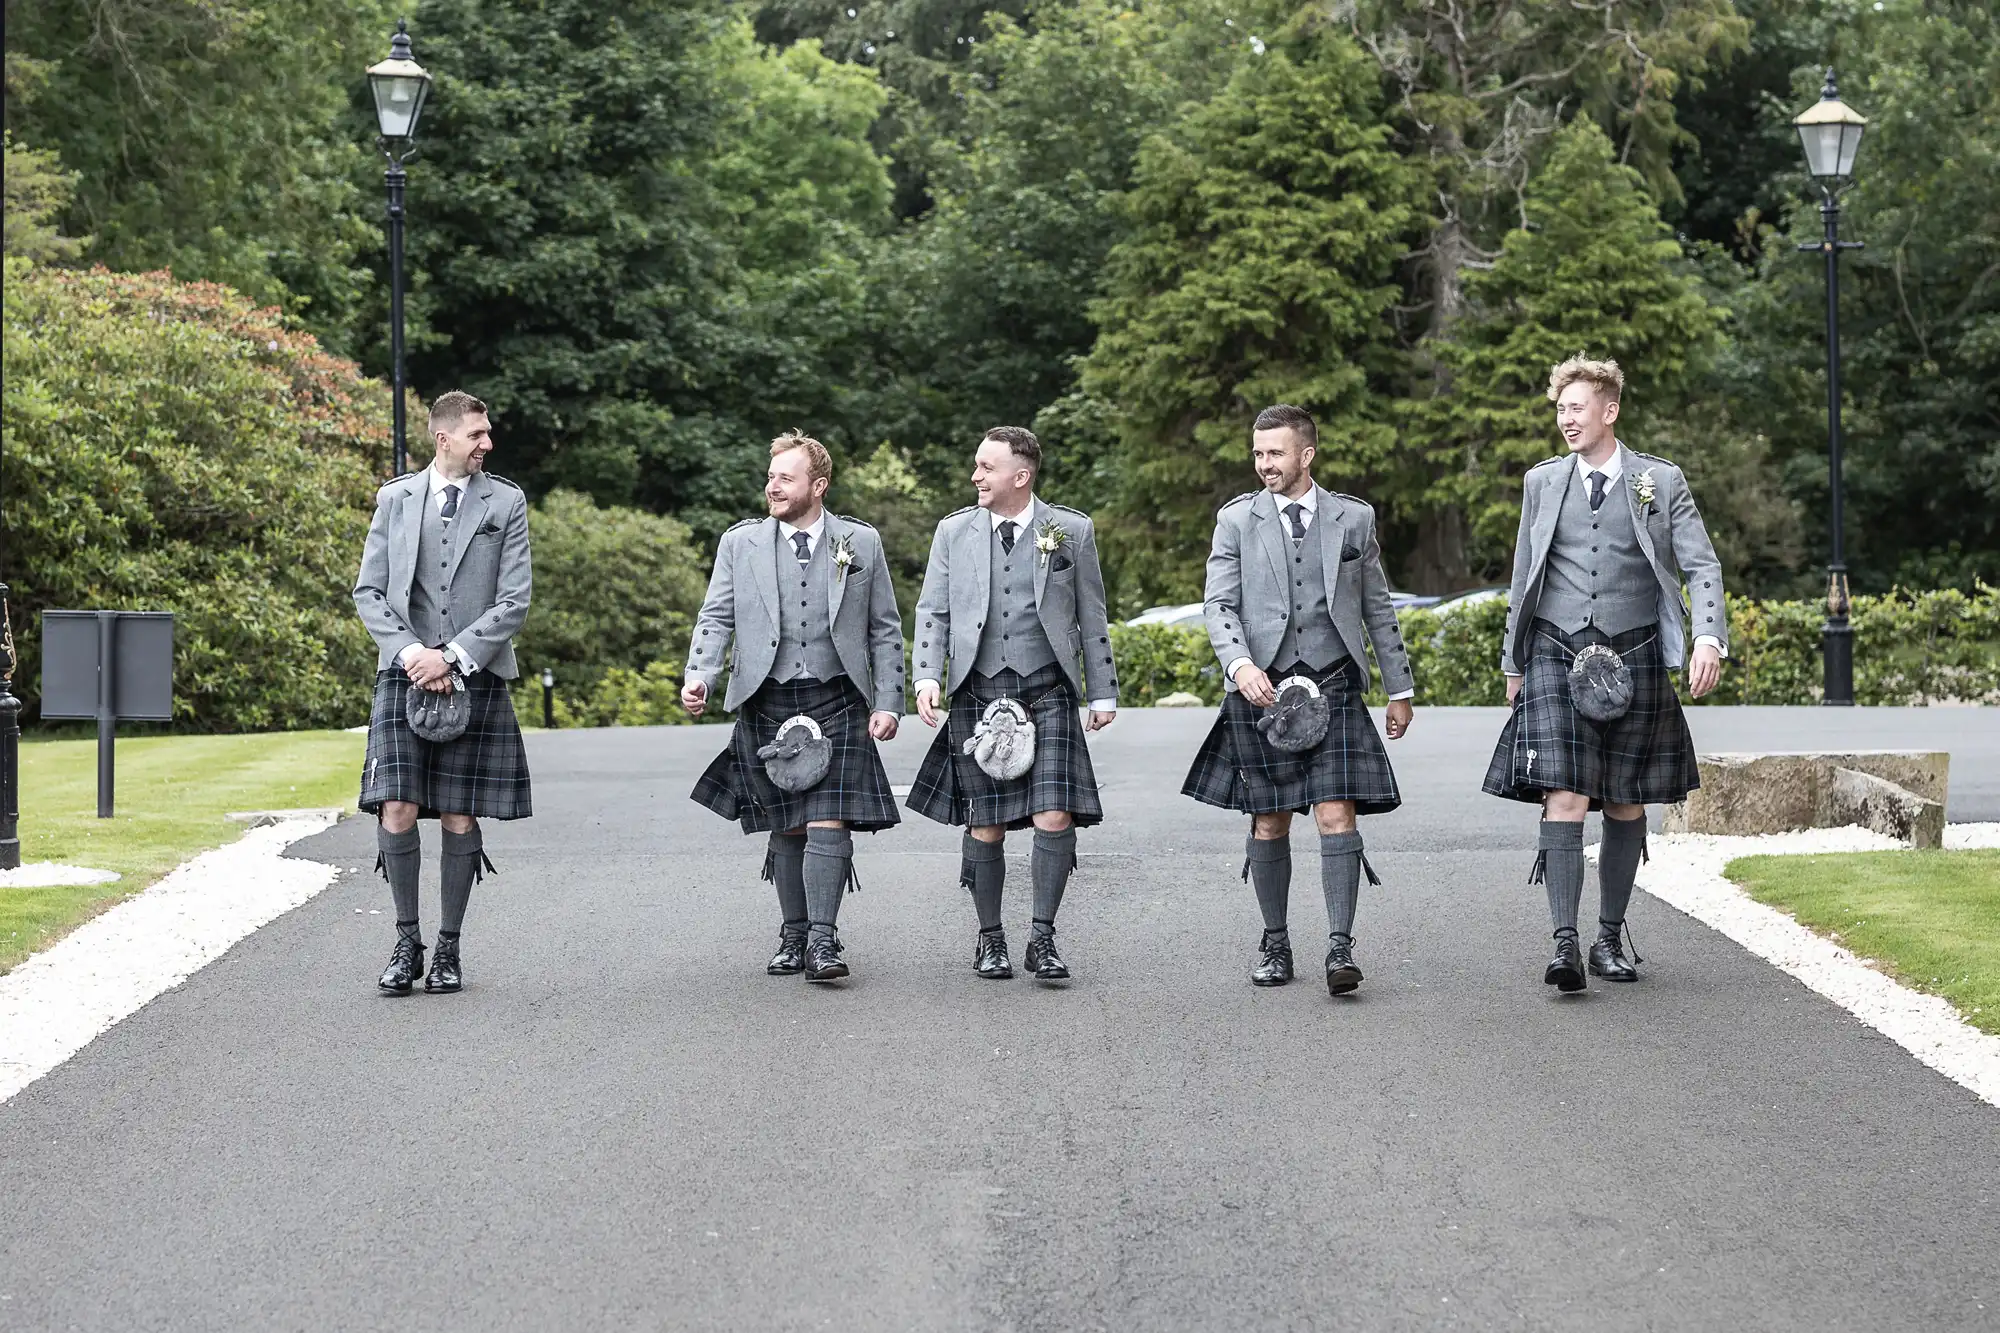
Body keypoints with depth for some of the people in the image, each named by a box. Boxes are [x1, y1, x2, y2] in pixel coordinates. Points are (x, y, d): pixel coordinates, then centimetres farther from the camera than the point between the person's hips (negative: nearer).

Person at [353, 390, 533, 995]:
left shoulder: (506, 502, 6)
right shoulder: (395, 498, 10)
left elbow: (514, 602, -1)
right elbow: (368, 592, 9)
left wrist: (452, 657, -11)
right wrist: (410, 652, -8)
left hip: (476, 678, -1)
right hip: (405, 673, 1)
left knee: (460, 819, 1)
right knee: (397, 813, -8)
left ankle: (448, 947, 12)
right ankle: (407, 940, 7)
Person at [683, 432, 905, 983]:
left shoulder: (861, 543, 6)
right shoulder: (740, 544, 8)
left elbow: (885, 630, 8)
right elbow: (716, 617, 3)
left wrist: (888, 702, 1)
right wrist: (699, 675, -14)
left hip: (837, 703, -1)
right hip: (767, 704, 2)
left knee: (828, 823, -12)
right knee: (786, 828, 6)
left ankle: (822, 938, -12)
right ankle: (793, 937, 16)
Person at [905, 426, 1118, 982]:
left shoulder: (1071, 530, 5)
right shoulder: (953, 531, 8)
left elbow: (1091, 617, 10)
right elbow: (932, 611, 10)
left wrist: (1103, 691, 9)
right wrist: (927, 677, -4)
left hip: (1047, 692, -1)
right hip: (977, 694, 1)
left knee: (1055, 819, -12)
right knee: (984, 826, 3)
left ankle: (1041, 938, 0)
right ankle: (989, 939, 17)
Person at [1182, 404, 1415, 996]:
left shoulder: (1354, 519, 8)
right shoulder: (1236, 519, 5)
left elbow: (1378, 609, 14)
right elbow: (1218, 604, -2)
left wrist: (1400, 689, 15)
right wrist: (1240, 664, -20)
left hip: (1334, 688, 0)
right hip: (1262, 688, 0)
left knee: (1337, 816, -10)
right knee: (1269, 824, 6)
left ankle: (1340, 947, -10)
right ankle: (1275, 944, 18)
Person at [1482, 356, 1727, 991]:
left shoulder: (1661, 481, 2)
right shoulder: (1542, 481, 9)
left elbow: (1702, 565, -1)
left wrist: (1709, 639, -17)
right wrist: (1513, 663, 15)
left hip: (1633, 659, 0)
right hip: (1557, 654, 0)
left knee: (1627, 804, 7)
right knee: (1565, 798, -14)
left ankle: (1610, 939, 19)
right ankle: (1565, 943, -18)